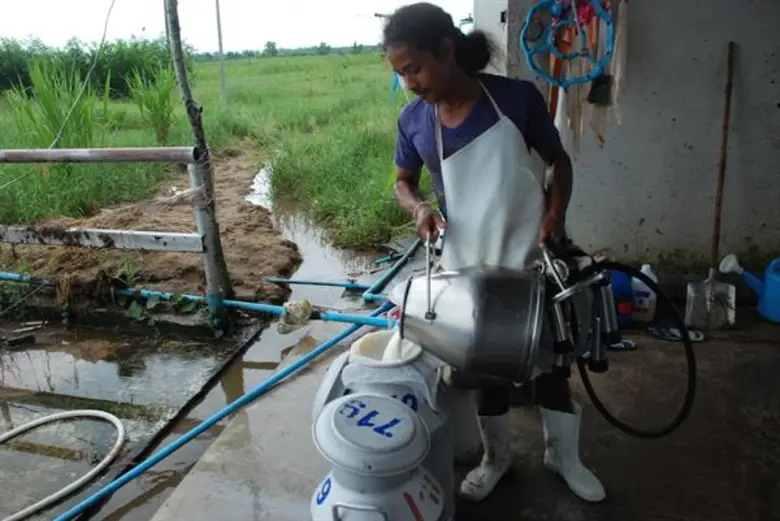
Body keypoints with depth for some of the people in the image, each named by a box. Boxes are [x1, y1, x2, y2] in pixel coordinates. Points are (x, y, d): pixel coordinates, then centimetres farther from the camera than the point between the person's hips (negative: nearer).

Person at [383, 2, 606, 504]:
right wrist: (418, 207, -14)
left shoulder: (518, 97, -14)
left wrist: (556, 214, -17)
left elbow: (559, 160, -1)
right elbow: (403, 181, 8)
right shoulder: (413, 121, -8)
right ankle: (497, 456, 39)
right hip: (467, 267, 2)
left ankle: (563, 454, 38)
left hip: (531, 258, -1)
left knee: (549, 355, 13)